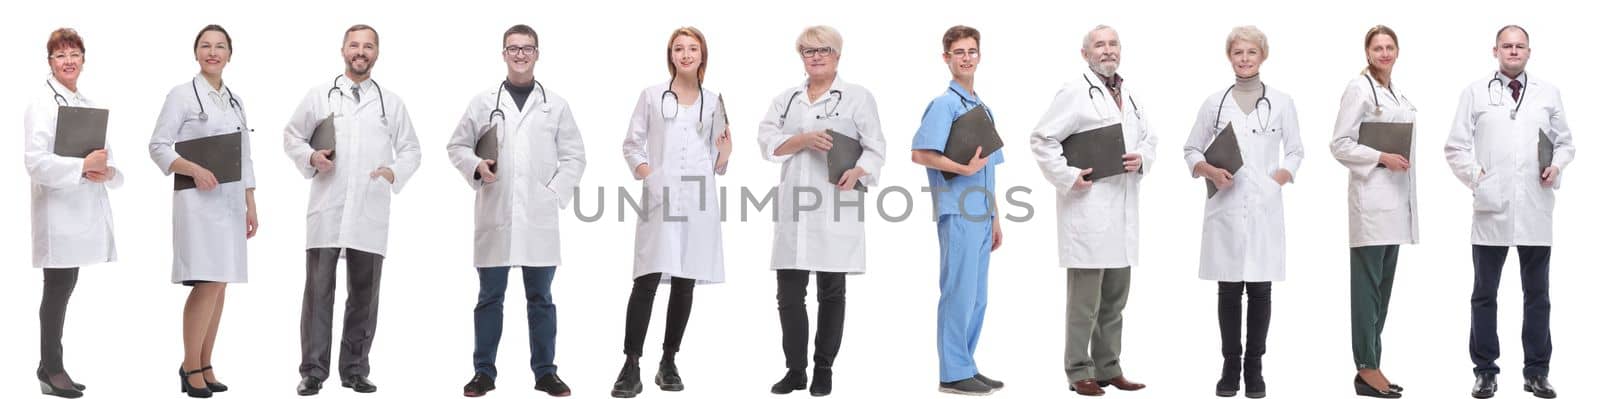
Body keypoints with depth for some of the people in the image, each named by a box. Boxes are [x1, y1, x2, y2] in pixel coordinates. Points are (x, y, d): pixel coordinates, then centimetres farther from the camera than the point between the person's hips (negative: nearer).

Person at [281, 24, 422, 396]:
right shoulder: (318, 96, 8)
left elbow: (411, 150, 13)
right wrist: (310, 157, -8)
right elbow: (292, 137, 12)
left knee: (364, 293, 6)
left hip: (370, 212, 2)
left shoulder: (391, 102, 12)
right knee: (319, 289, -2)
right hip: (326, 209, -1)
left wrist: (395, 171, -7)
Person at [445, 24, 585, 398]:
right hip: (495, 216, 0)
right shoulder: (482, 102, 8)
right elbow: (457, 146, 12)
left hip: (539, 217, 0)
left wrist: (556, 194, -4)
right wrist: (476, 166, -8)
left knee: (540, 298, 6)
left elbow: (574, 156, 8)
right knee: (490, 297, 5)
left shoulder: (556, 105, 8)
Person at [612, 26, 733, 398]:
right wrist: (644, 172, -10)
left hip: (698, 201, 3)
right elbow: (632, 144, 8)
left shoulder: (713, 102, 14)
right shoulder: (651, 95, 8)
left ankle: (669, 362, 15)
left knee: (685, 283, 5)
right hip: (659, 199, -3)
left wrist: (725, 152, -4)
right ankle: (631, 366, -11)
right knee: (647, 280, -11)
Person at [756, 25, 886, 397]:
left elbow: (875, 147, 0)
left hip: (835, 209, -3)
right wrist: (803, 140, -13)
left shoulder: (858, 97, 5)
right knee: (789, 293, 1)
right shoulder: (785, 99, 15)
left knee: (831, 292, 4)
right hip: (793, 210, 3)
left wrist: (857, 172, -20)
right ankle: (795, 369, 10)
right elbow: (767, 141, 4)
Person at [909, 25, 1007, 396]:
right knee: (959, 294, -6)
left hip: (981, 216, 8)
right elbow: (920, 153, -17)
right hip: (958, 214, -8)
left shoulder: (984, 108, 18)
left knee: (977, 298, 11)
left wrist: (995, 218, 20)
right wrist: (963, 169, -22)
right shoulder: (944, 104, -7)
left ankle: (967, 367, 19)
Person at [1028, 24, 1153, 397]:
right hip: (1087, 207, -8)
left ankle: (1108, 368, 22)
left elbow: (1148, 138, 24)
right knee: (1085, 298, -3)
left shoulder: (1129, 94, 18)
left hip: (1123, 210, 8)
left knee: (1115, 297, 13)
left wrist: (1142, 158, 3)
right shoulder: (1075, 91, -6)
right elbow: (1043, 139, -10)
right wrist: (1067, 178, -14)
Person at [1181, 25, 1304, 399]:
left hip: (1265, 208, 0)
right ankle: (1230, 365, 13)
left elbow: (1295, 152, 10)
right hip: (1226, 208, 0)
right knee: (1228, 290, 4)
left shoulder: (1281, 102, 4)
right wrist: (1211, 171, -8)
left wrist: (1276, 180, -5)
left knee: (1260, 289, 3)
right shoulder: (1214, 103, 5)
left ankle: (1254, 367, 12)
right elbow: (1191, 150, 10)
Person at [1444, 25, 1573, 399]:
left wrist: (1557, 165, -5)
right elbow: (1455, 148, 3)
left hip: (1536, 209, 2)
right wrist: (1476, 177, -9)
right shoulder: (1475, 92, 4)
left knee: (1537, 294, 7)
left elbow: (1565, 141, 14)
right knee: (1485, 294, 5)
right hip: (1492, 207, -2)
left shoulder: (1548, 93, 10)